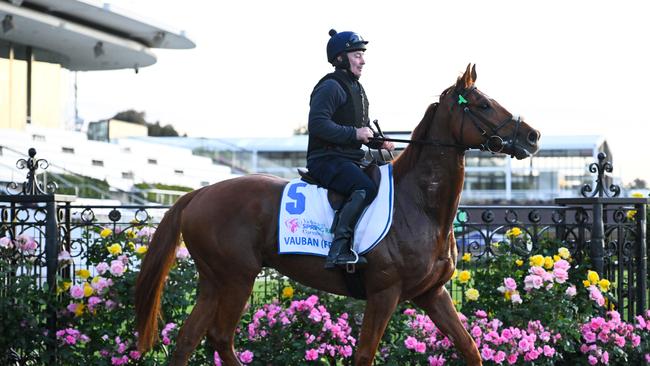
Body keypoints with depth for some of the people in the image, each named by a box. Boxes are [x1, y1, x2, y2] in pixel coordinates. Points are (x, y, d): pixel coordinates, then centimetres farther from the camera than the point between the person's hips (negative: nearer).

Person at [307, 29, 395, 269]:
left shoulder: (357, 89, 22)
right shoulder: (330, 87, -9)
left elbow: (363, 129, 31)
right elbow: (318, 124, -21)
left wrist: (379, 142, 10)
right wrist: (354, 133, -23)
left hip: (351, 160, 10)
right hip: (326, 159, -10)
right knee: (365, 188, -33)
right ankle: (339, 249, -37)